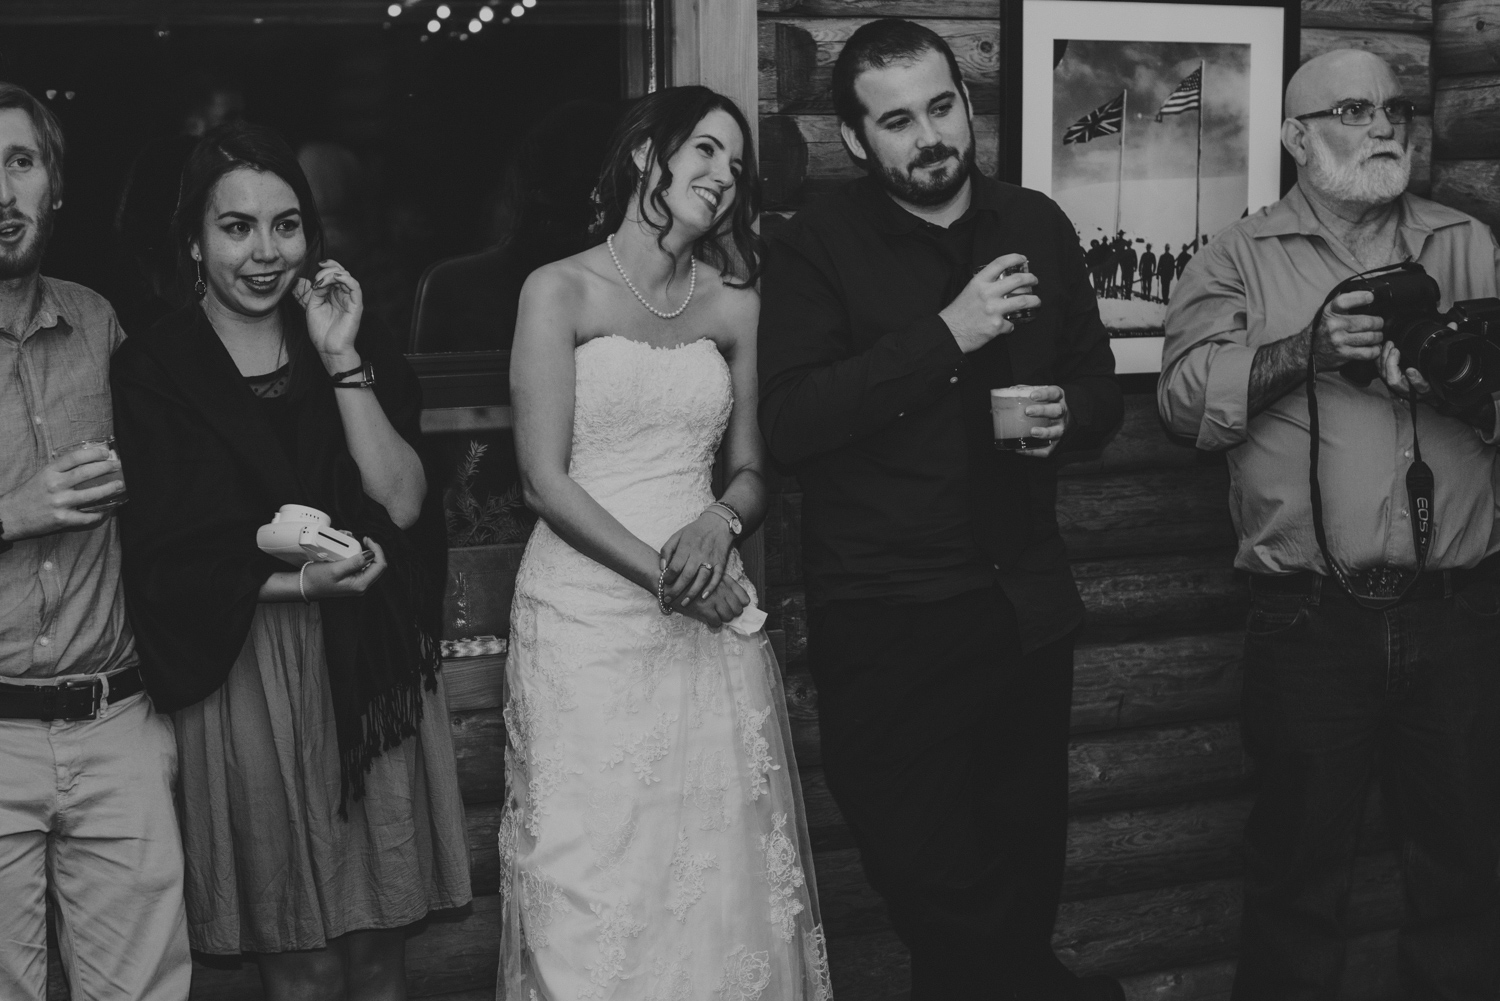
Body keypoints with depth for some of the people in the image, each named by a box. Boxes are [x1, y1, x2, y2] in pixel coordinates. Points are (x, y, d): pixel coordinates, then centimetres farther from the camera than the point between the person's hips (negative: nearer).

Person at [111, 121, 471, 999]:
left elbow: (403, 502, -3)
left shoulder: (355, 350, 9)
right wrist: (296, 581, -17)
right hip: (245, 677, -2)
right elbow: (165, 563, -5)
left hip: (374, 669, 3)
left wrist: (342, 360, -9)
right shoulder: (153, 372, -1)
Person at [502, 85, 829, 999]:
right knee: (595, 873, 1)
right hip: (587, 611, -3)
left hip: (711, 617, 4)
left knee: (726, 866, 5)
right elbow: (545, 479, -7)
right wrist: (660, 573, -14)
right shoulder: (561, 290, -2)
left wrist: (721, 521, -10)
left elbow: (754, 472, 12)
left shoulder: (735, 305, 10)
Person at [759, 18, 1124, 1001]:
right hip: (886, 623, -4)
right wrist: (945, 335, -21)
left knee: (1026, 870, 13)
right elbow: (788, 422, -16)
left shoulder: (1037, 225, 8)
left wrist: (1068, 413, -7)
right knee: (943, 892, -1)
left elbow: (1102, 387, 17)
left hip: (1027, 608, 4)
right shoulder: (818, 246, -5)